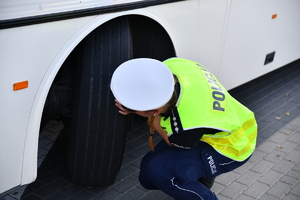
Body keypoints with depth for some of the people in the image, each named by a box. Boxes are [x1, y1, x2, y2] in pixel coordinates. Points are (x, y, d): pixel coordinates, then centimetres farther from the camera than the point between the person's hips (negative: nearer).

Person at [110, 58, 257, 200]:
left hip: (230, 147, -7)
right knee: (147, 177, 2)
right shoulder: (172, 65, -26)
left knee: (158, 170, -27)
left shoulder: (186, 127, -41)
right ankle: (202, 174, 23)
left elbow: (173, 143, -15)